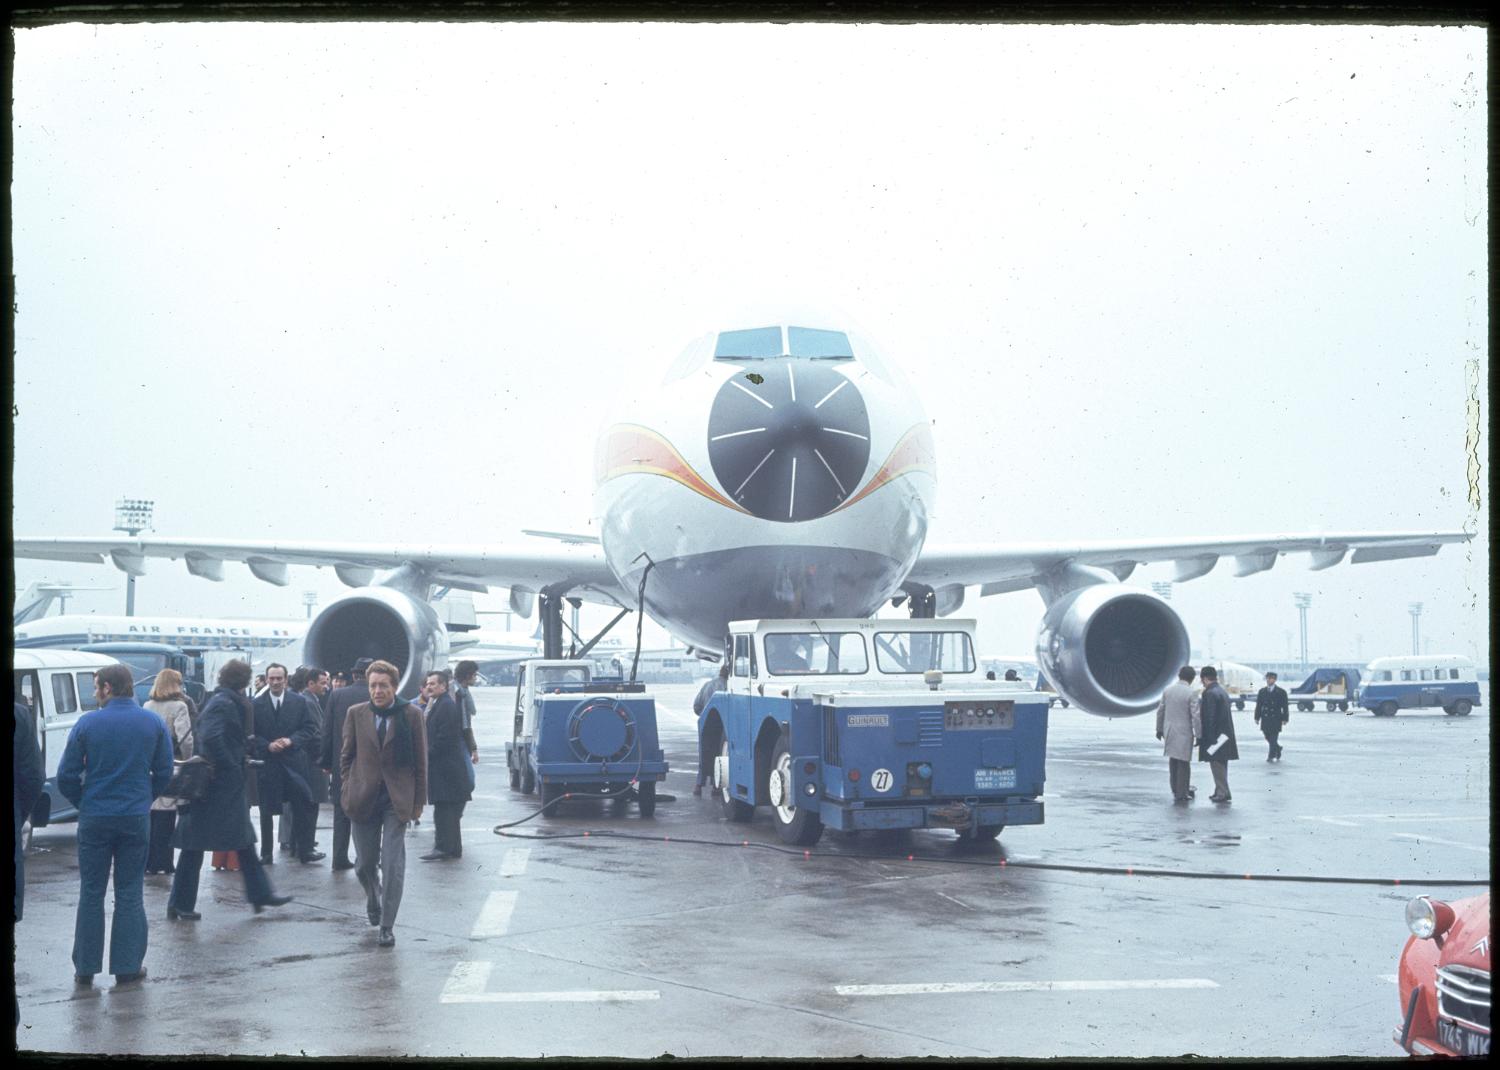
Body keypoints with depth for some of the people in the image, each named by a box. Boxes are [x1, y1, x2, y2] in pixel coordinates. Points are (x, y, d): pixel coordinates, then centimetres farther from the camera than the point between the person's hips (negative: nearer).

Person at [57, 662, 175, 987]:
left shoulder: (87, 723, -7)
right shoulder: (154, 723, -1)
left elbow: (66, 776, -5)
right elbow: (164, 772, 2)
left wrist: (83, 802, 11)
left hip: (94, 818, -1)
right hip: (136, 818, 1)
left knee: (91, 893, 10)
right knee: (130, 894, 9)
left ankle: (85, 967, 15)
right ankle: (128, 966, 9)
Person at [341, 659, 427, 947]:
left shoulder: (411, 715, -2)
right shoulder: (356, 714, 3)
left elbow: (421, 761, 1)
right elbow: (346, 756, 10)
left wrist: (418, 801, 0)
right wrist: (347, 791, 3)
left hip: (397, 800, -2)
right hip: (363, 799, 2)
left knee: (392, 865, -7)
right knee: (364, 863, 10)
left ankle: (387, 926, 1)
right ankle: (374, 900, 41)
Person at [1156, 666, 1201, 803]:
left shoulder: (1167, 690, 3)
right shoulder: (1191, 693, -13)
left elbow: (1160, 711, 9)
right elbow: (1195, 716, -14)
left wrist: (1159, 729, 20)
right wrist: (1198, 734, -7)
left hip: (1169, 731, 5)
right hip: (1184, 732, -5)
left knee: (1173, 762, 16)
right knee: (1183, 763, 3)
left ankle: (1176, 790, 24)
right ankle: (1181, 794, 6)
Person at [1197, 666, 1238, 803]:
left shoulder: (1209, 694, -17)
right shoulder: (1222, 692, 13)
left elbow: (1209, 718, -20)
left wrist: (1206, 738, -18)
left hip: (1215, 735, -9)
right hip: (1225, 734, 9)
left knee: (1217, 765, -4)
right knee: (1221, 766, 16)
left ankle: (1222, 793, -2)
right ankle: (1221, 791, 23)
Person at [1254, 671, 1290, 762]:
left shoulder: (1281, 692, 0)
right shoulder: (1261, 691, 9)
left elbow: (1285, 707, -1)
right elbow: (1258, 705, 10)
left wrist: (1284, 719, -8)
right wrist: (1257, 717, 4)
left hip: (1276, 719, -4)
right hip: (1265, 719, 4)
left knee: (1273, 739, -7)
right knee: (1268, 738, 9)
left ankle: (1271, 756, -5)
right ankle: (1278, 748, 33)